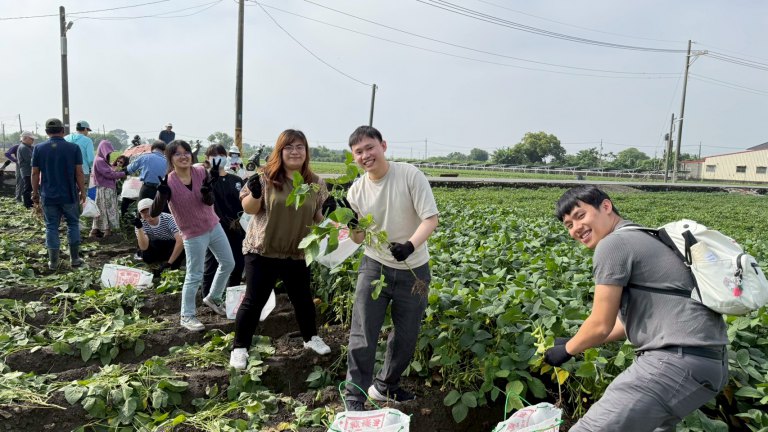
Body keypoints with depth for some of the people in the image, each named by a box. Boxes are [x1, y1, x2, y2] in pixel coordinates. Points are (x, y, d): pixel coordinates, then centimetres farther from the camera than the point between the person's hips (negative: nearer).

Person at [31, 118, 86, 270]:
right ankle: (74, 259, 12)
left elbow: (35, 173, 0)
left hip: (48, 196, 1)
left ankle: (53, 262, 11)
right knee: (73, 224, 11)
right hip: (69, 195, -1)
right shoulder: (73, 148, -5)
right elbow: (79, 172, -6)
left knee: (51, 227, 7)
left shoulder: (39, 148, -1)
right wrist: (82, 191, 3)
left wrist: (35, 192, 10)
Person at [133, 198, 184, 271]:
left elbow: (180, 241, -36)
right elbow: (144, 247, -32)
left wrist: (169, 263, -38)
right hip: (156, 249, 2)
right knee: (145, 256, -30)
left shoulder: (168, 219, -27)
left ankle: (174, 270, -9)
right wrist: (139, 228, -44)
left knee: (182, 246, -35)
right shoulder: (141, 224, -20)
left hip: (172, 246, -2)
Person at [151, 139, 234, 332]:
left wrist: (207, 191, -34)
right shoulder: (168, 182, -18)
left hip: (214, 226, 6)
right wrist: (162, 193, -43)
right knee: (194, 276, 1)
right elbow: (154, 213, -25)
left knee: (228, 263, 16)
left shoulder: (201, 172, -7)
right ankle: (187, 316, 19)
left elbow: (210, 202, -12)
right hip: (194, 235, -5)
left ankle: (212, 298, 37)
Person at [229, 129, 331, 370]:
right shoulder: (266, 176, -9)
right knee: (253, 301, 5)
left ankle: (310, 337, 41)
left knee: (303, 298, 18)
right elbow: (249, 209, -7)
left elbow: (320, 217, 12)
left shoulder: (316, 183, 1)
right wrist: (254, 194, -25)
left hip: (297, 254, 3)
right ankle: (240, 348, 23)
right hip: (262, 251, -3)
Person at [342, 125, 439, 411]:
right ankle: (354, 398, 10)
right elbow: (359, 238, 2)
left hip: (413, 270, -1)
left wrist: (411, 245, -35)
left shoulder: (410, 175, -14)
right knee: (363, 333, -5)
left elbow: (431, 218, -18)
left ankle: (386, 386, 36)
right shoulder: (356, 191, -4)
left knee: (406, 335, 13)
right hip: (375, 267, 1)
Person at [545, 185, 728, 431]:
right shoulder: (639, 238, 21)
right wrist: (575, 342, 27)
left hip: (679, 359, -11)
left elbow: (601, 326, -7)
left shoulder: (612, 243, -9)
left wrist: (568, 349, 11)